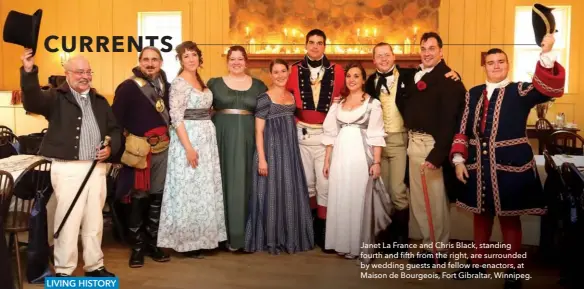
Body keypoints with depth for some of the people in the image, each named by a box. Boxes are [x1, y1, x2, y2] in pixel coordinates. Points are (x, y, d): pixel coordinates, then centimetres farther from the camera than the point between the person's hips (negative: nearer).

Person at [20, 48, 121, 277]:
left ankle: (94, 266, 25)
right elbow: (32, 102, -20)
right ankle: (63, 271, 11)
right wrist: (28, 71, -34)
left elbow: (115, 129, 19)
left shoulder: (99, 101, 16)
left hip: (97, 167, 5)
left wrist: (111, 147, -1)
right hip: (67, 168, -5)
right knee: (68, 220, -3)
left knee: (95, 220, 12)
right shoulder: (56, 97, 1)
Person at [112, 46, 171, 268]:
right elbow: (116, 117, -8)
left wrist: (168, 132, 6)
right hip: (139, 149, -4)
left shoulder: (166, 86, 9)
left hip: (163, 148, 5)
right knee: (138, 198, 2)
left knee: (158, 196, 10)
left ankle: (153, 244, 23)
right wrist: (122, 142, -8)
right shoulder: (128, 87, -6)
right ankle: (137, 247, 15)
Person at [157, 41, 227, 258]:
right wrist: (188, 147, -25)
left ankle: (200, 238, 23)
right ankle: (187, 241, 9)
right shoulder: (179, 83, -12)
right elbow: (176, 118, -19)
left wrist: (207, 134, 11)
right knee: (189, 191, -2)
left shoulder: (200, 81, 13)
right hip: (188, 138, -8)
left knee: (205, 189, 12)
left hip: (206, 137, 9)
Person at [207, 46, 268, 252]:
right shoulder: (214, 83, 8)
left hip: (247, 139, 1)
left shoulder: (258, 85, 10)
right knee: (224, 182, 0)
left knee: (243, 183, 0)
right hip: (222, 137, 0)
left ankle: (240, 235, 7)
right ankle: (223, 233, 8)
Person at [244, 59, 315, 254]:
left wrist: (293, 150, 12)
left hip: (290, 150, 6)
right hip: (272, 149, -6)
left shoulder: (292, 96, 11)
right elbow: (259, 131, -11)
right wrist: (262, 158, -18)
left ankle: (290, 238, 22)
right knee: (272, 194, -1)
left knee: (291, 193, 9)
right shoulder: (265, 98, -7)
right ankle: (271, 240, 10)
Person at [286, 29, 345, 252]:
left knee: (325, 182, -1)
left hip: (326, 133, -1)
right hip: (301, 133, 1)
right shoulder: (294, 70, 2)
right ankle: (310, 226, 27)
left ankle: (322, 231, 12)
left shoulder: (336, 71, 1)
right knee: (306, 181, 11)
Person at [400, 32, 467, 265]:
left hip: (432, 145, -8)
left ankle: (440, 250, 20)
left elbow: (449, 121, -19)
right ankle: (429, 246, 31)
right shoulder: (414, 76, 12)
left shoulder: (449, 79, -13)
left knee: (435, 200, 3)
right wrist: (410, 139, 1)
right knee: (417, 199, 16)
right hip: (413, 142, 8)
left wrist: (437, 154, -23)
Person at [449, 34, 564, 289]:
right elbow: (463, 130, 7)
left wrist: (546, 54, -32)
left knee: (509, 218, 8)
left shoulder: (520, 91, -2)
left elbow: (550, 88, -21)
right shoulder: (474, 94, 8)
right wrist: (458, 159, -2)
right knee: (481, 215, 16)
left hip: (510, 166, -3)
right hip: (478, 167, 4)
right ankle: (477, 263, 32)